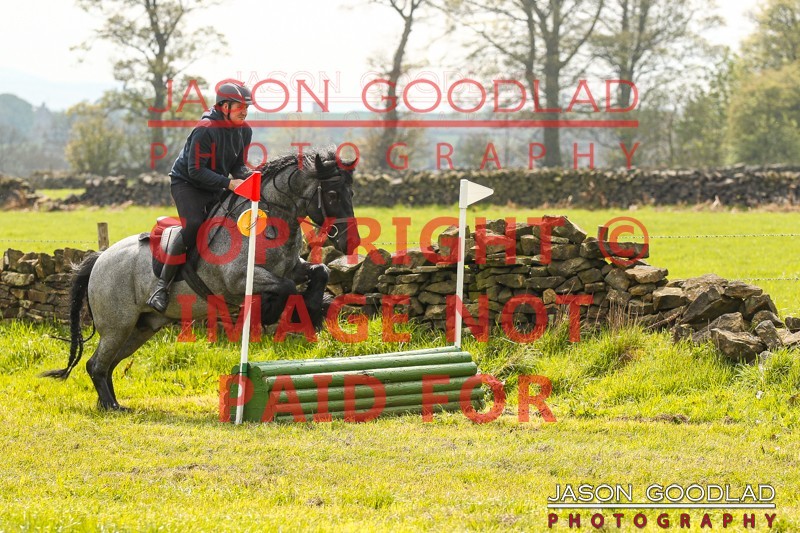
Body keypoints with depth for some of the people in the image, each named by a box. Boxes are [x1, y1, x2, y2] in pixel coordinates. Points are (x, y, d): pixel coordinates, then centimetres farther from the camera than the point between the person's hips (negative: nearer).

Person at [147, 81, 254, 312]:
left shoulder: (244, 131, 0)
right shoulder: (205, 131, -24)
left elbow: (237, 165, 9)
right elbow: (196, 171, -25)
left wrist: (248, 176, -14)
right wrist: (228, 183, -30)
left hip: (214, 189, 8)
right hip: (186, 183, -8)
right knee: (193, 225, -27)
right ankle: (162, 285, -28)